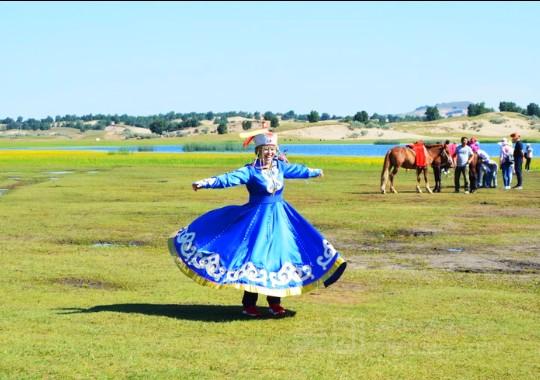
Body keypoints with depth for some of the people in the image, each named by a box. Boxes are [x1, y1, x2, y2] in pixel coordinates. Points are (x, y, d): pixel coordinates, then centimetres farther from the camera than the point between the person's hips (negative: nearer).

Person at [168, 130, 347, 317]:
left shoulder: (280, 166, 6)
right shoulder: (250, 171, -12)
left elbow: (298, 170, 26)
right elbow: (229, 178, -26)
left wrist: (314, 172, 44)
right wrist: (205, 183, -41)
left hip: (280, 218, 6)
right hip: (257, 219, -5)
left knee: (278, 257, 7)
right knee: (255, 258, -6)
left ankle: (274, 302, 18)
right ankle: (249, 304, 5)